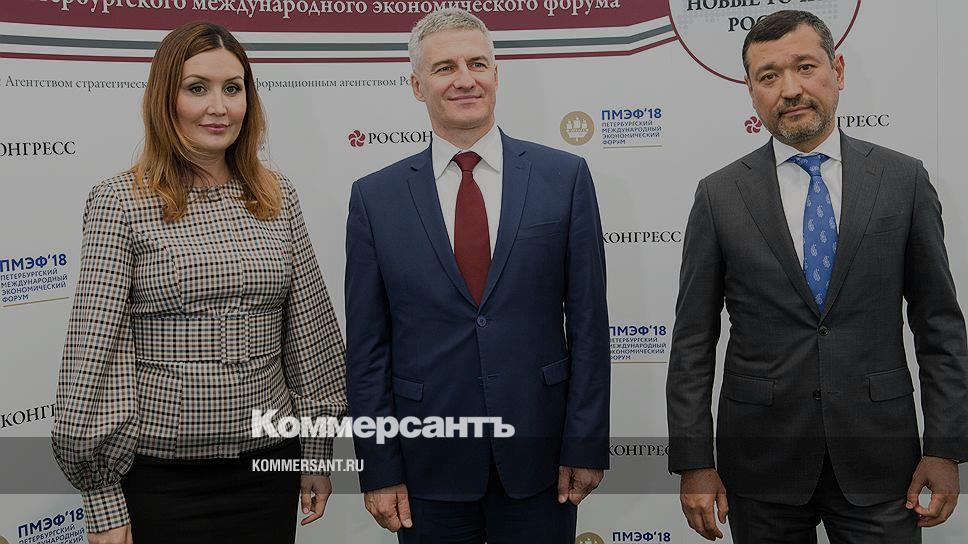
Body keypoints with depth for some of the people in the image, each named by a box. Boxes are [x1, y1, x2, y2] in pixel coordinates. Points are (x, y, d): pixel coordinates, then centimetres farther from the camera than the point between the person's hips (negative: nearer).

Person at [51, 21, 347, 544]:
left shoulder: (276, 197, 4)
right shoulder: (119, 202, -7)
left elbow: (309, 329, 7)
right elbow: (94, 350, -9)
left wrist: (318, 451, 9)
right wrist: (102, 502, -9)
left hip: (269, 462, 3)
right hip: (160, 475, -3)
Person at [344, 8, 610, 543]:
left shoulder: (565, 177, -1)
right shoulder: (375, 197, -1)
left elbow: (587, 322, -1)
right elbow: (367, 347, 0)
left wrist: (586, 445, -3)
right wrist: (379, 470, -2)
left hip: (538, 454, 0)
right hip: (429, 463, 0)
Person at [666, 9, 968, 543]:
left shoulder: (903, 179, 0)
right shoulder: (720, 195, -2)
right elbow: (693, 342, -1)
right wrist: (693, 463, -4)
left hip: (878, 455, 1)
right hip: (761, 458, 0)